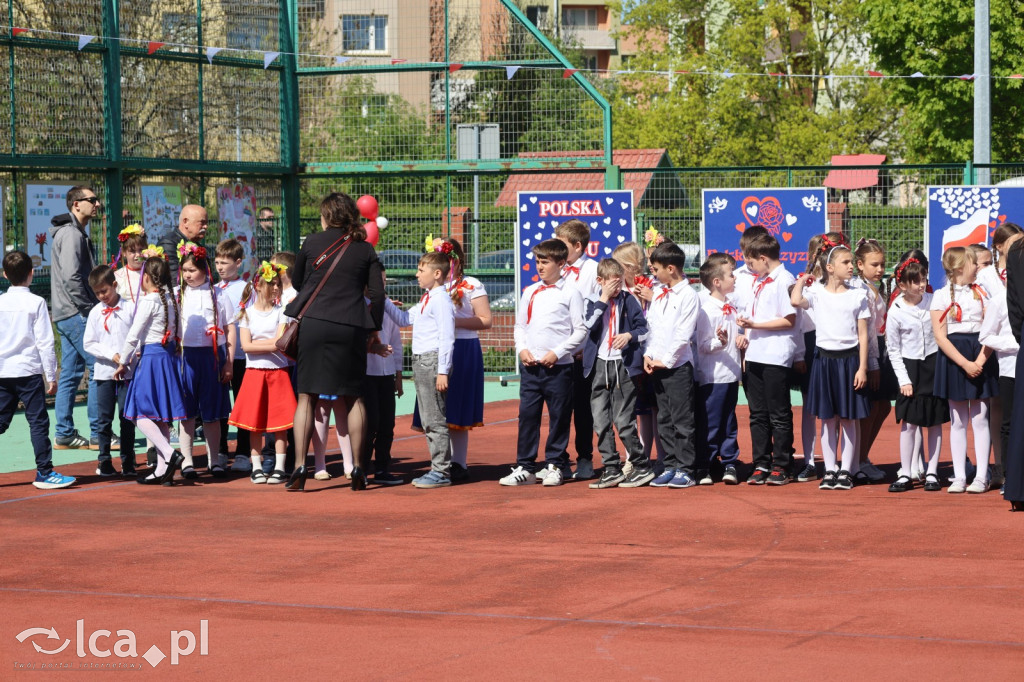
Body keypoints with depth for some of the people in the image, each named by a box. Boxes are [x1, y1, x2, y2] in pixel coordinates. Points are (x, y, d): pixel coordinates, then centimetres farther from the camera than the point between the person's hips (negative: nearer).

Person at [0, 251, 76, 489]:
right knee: (38, 422, -1)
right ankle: (44, 472, -1)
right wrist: (51, 376, -2)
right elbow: (45, 342, -7)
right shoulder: (36, 303, -6)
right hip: (29, 371, -4)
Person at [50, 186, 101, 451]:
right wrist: (89, 309, -18)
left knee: (70, 374, 10)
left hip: (68, 316, 10)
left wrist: (91, 307, 16)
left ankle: (65, 434, 12)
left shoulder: (76, 233, 20)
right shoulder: (72, 234, -13)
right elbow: (71, 277, -22)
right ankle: (99, 433, -6)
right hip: (76, 314, -10)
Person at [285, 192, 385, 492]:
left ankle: (300, 465, -6)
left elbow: (297, 282, 17)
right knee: (353, 397, 9)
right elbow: (377, 293, 4)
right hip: (352, 328, 1)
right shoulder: (365, 249, 7)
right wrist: (374, 328, 15)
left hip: (313, 322, -1)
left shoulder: (312, 243, 5)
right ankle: (359, 469, 7)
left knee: (306, 397, 3)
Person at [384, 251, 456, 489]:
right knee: (427, 420, 13)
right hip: (420, 362, 10)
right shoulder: (426, 300, 17)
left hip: (433, 361, -10)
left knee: (435, 420, -6)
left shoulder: (441, 300, -13)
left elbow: (447, 337, -18)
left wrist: (442, 371, -20)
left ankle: (441, 471, -2)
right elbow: (404, 319, 29)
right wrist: (384, 301, 18)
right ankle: (437, 468, 19)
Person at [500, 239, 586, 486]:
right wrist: (522, 349, -1)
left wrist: (557, 353, -12)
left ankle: (554, 465, 12)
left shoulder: (570, 293, -2)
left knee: (559, 416, 2)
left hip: (558, 366, -4)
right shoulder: (530, 292, 11)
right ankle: (525, 467, 8)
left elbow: (580, 331, -4)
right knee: (527, 415, 3)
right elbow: (520, 325, 17)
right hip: (530, 365, 4)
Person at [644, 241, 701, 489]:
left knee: (683, 420, -4)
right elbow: (650, 325, 14)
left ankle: (686, 470, -2)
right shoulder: (658, 294, 13)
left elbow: (683, 334, -13)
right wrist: (648, 355, 2)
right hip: (657, 366, 8)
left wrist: (666, 360, -13)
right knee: (664, 420, 10)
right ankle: (670, 466, 15)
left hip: (678, 365, -7)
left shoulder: (688, 295, -9)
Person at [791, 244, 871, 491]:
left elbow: (863, 334, 2)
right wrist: (802, 280, -3)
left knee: (848, 419, 3)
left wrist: (862, 368, -5)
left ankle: (845, 471, 10)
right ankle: (829, 471, 11)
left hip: (849, 358, 0)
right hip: (825, 358, 0)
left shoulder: (858, 295, 3)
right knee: (828, 419, 5)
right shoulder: (816, 293, 0)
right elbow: (796, 301, -22)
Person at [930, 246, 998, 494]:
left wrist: (980, 360, -14)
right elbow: (940, 336, -7)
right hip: (954, 357, -1)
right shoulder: (942, 295, -2)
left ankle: (982, 476, 3)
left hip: (980, 356, 1)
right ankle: (959, 476, 9)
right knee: (958, 420, 4)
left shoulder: (981, 292, 6)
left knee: (980, 418, 0)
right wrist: (965, 363, -16)